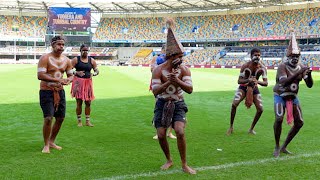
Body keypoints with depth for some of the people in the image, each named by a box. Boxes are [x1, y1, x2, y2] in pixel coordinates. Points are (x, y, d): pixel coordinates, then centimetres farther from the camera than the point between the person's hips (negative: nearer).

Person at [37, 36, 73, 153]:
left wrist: (68, 80, -11)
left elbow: (71, 75, 14)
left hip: (60, 91, 6)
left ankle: (51, 142, 28)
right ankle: (46, 145, 6)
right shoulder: (45, 58, -11)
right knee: (48, 118, -12)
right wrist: (57, 79, -29)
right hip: (46, 92, -6)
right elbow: (40, 75, -20)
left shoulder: (66, 60, 7)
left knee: (60, 118, 10)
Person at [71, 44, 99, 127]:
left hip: (88, 82, 3)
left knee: (88, 102, 5)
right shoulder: (76, 59, -1)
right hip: (78, 82, -3)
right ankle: (79, 121, 13)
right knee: (79, 102, 0)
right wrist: (77, 72, -21)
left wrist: (93, 74, -12)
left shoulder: (91, 60, 7)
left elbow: (97, 70, 10)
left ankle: (87, 121, 17)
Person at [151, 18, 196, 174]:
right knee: (161, 135, -2)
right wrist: (168, 82, -34)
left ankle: (184, 165, -2)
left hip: (178, 104, 0)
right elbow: (155, 91, -20)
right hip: (162, 104, 0)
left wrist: (177, 81, -33)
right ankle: (169, 160, 24)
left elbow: (190, 89, -18)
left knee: (180, 131, -18)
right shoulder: (158, 70, -14)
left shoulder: (184, 69, -10)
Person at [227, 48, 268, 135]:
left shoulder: (262, 68, -15)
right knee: (234, 104, -24)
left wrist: (257, 81, -40)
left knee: (260, 109, -8)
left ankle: (251, 129, 12)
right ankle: (231, 127, -8)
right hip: (243, 87, -2)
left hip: (254, 88, 3)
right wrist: (248, 80, -43)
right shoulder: (245, 66, -20)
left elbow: (266, 83, -18)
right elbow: (239, 81, -22)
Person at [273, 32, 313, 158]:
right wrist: (298, 73, -40)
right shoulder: (282, 66, -18)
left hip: (293, 96, 6)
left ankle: (284, 147, 16)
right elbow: (284, 82, -35)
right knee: (279, 119, -23)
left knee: (299, 122, 1)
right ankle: (277, 147, -2)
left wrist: (309, 75, -23)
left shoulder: (301, 68, -2)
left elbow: (310, 85, -3)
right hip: (280, 96, -6)